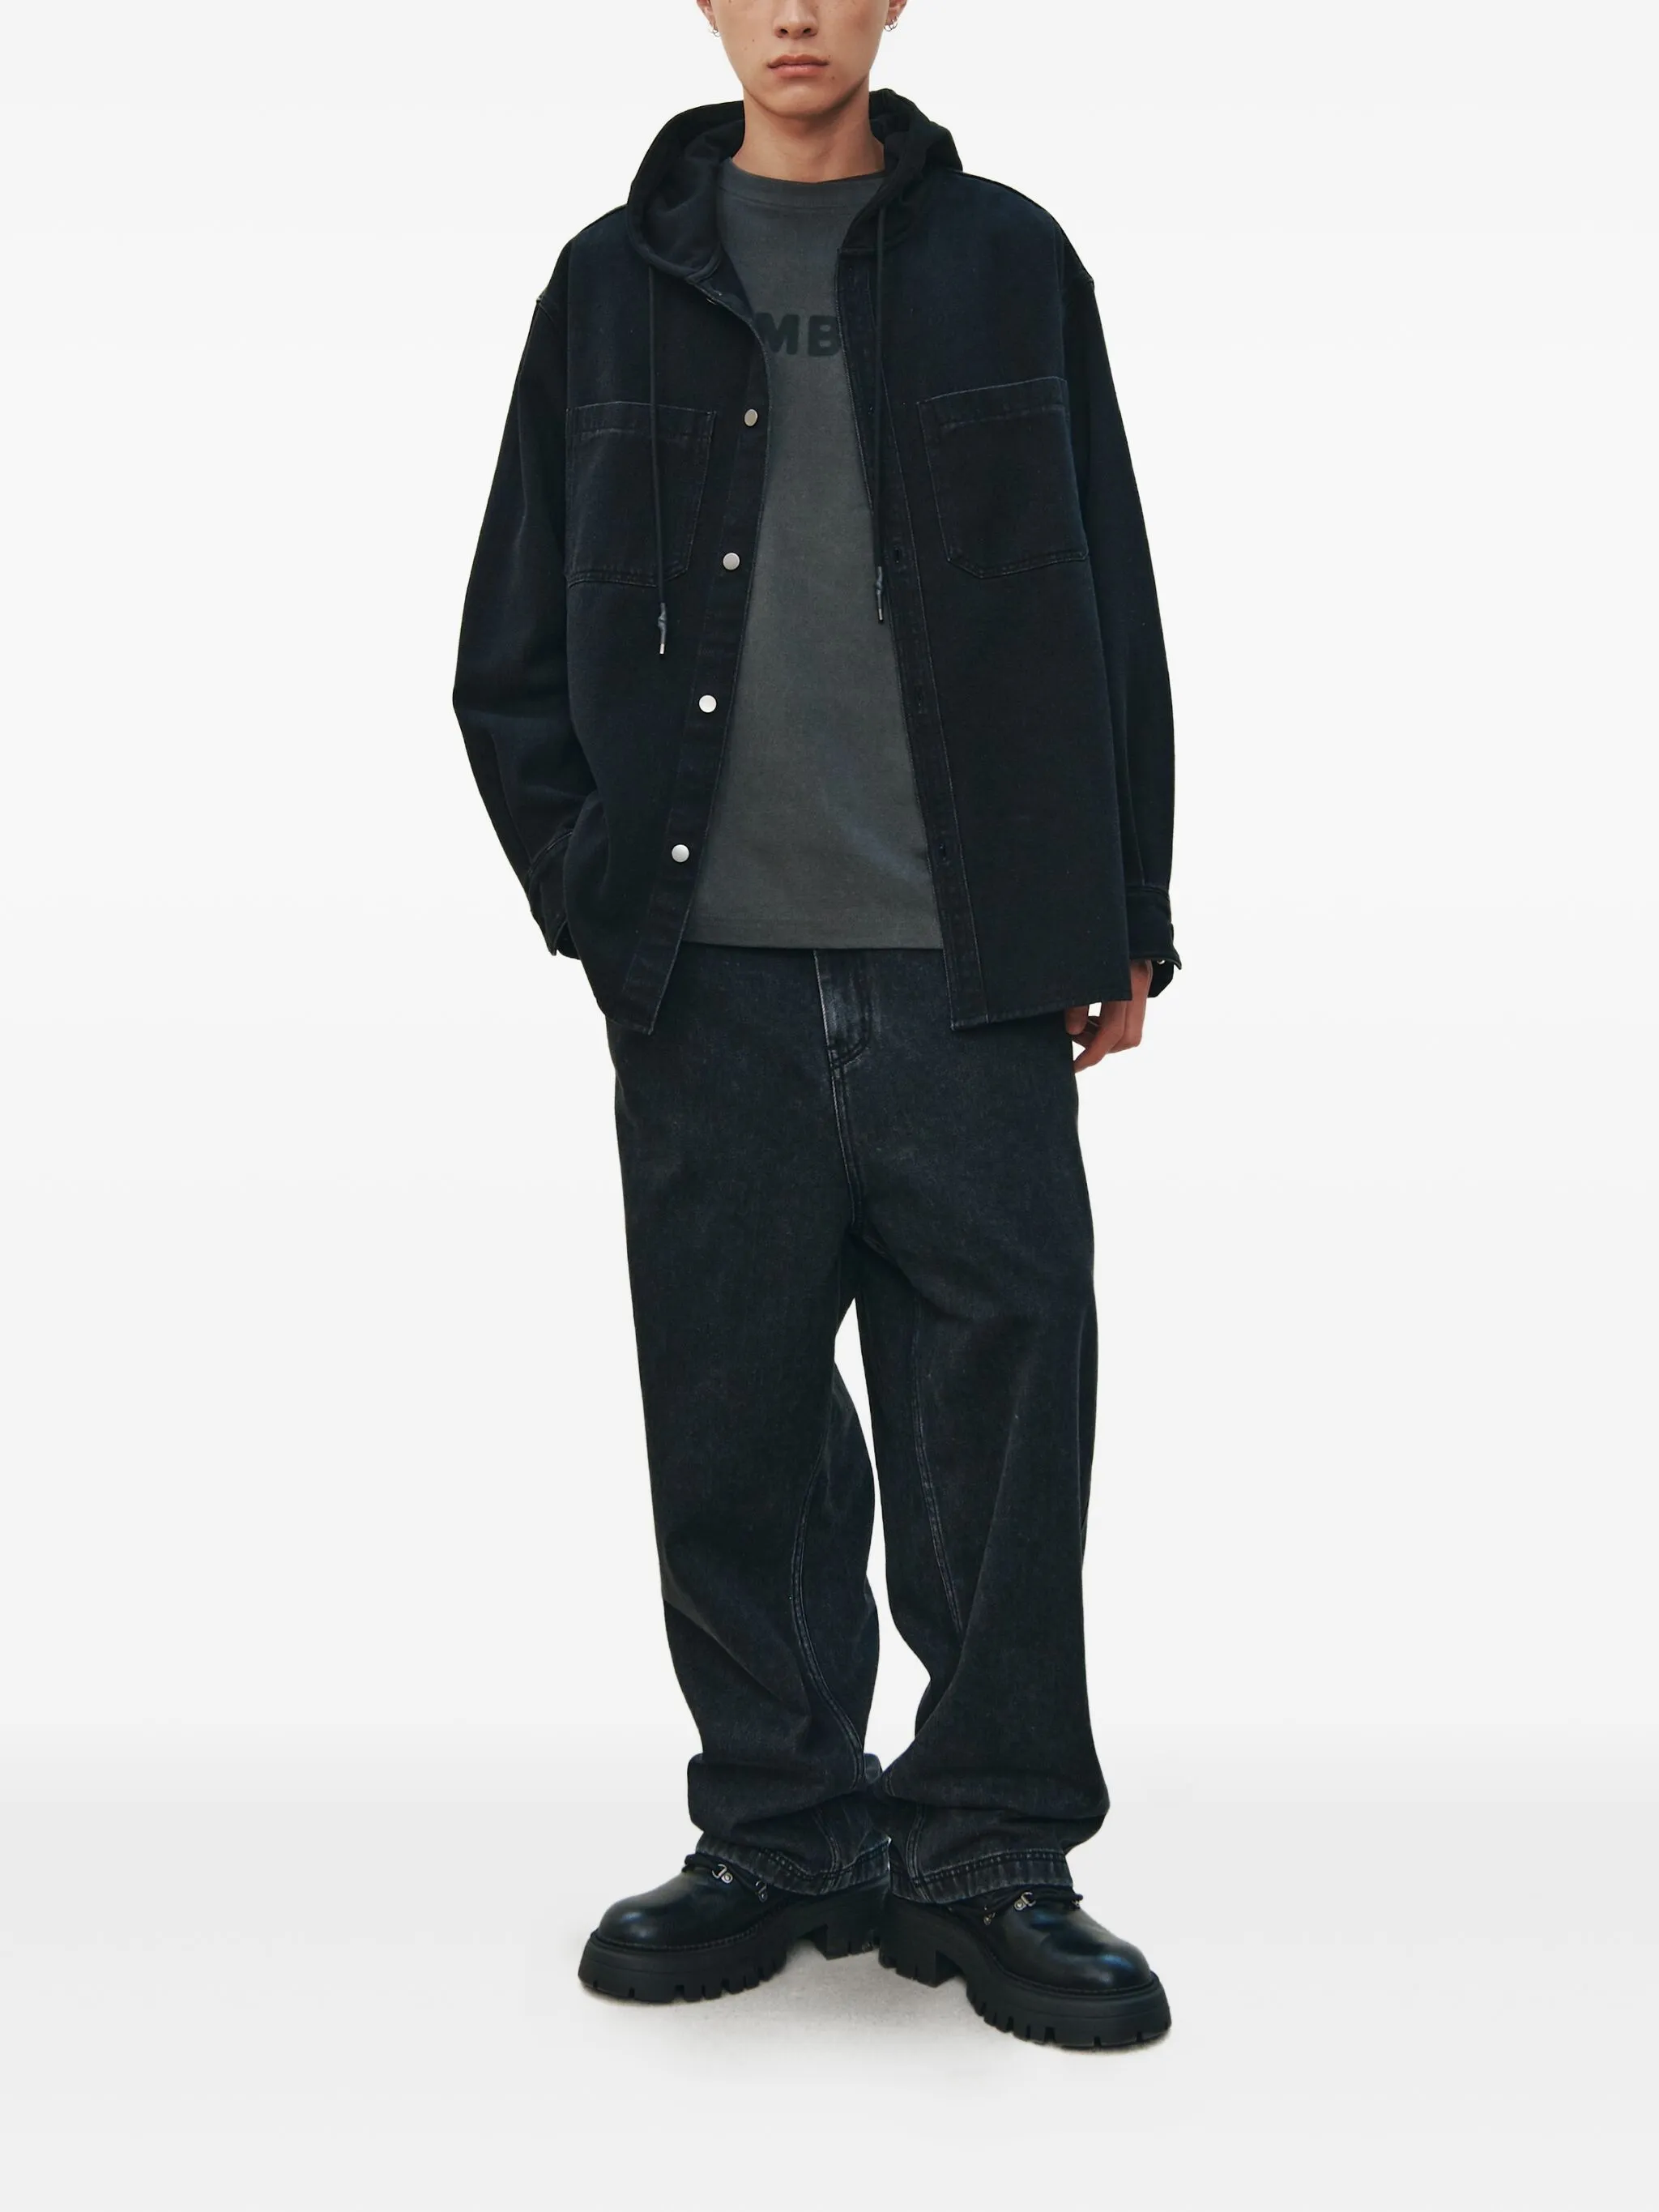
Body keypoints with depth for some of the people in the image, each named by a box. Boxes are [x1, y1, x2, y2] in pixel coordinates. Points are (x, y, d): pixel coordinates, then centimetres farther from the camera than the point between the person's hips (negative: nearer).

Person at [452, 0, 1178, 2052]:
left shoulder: (1005, 263, 10)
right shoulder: (617, 288, 12)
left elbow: (1108, 609, 9)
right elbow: (508, 653, 13)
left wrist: (1119, 922, 5)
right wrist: (596, 892, 2)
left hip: (969, 972, -1)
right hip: (712, 980, 1)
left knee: (1005, 1401, 0)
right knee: (733, 1431, 5)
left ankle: (989, 1853, 15)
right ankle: (783, 1835, 21)